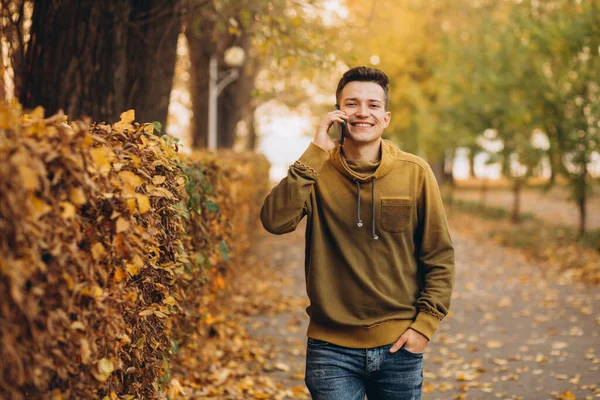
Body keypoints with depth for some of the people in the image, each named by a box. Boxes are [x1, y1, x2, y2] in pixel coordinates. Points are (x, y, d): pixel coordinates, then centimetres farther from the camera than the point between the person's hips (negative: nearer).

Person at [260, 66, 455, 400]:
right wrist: (315, 154, -20)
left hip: (398, 346, 1)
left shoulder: (415, 173, -3)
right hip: (331, 347, -1)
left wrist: (425, 323, -4)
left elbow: (440, 257, 2)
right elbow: (275, 221, -20)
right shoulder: (316, 171, -2)